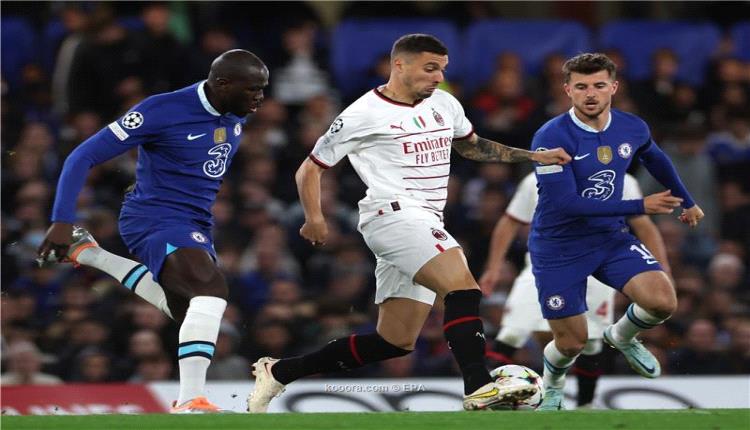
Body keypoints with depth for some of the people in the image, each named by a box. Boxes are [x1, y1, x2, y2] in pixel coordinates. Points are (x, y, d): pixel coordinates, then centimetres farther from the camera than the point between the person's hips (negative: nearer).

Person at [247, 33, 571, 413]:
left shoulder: (444, 104, 16)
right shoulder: (364, 114, -4)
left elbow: (471, 146, 33)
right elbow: (311, 168, 1)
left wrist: (533, 157, 25)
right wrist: (314, 218, -11)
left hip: (424, 225, 8)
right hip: (393, 214, -8)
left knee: (396, 341, 6)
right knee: (463, 288, -28)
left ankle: (279, 372, 15)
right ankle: (479, 388, -36)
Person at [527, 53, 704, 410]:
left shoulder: (632, 128, -5)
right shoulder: (551, 137, -23)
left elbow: (655, 159, 19)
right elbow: (564, 202, -29)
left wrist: (686, 202, 30)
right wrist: (641, 207, -29)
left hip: (611, 238, 4)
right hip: (559, 249, -4)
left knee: (662, 301, -19)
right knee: (571, 343, 0)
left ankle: (622, 337, 16)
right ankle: (550, 388, 38)